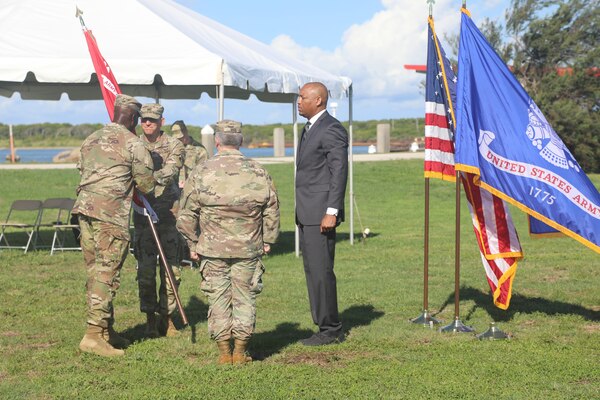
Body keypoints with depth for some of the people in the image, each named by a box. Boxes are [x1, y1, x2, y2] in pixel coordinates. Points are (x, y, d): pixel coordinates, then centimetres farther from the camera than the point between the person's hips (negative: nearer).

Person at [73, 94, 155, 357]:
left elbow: (82, 171, 18)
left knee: (94, 271, 13)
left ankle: (106, 330, 21)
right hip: (111, 213, -7)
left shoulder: (91, 139, 18)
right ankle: (94, 335, -10)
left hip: (84, 207, 7)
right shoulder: (133, 143, -4)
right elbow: (146, 183, -1)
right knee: (107, 274, -6)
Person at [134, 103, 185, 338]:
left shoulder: (174, 146, 4)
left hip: (168, 210, 0)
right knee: (145, 268, -3)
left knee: (171, 267, 1)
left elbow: (170, 172, -13)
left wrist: (153, 177, -32)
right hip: (143, 211, 0)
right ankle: (150, 319, 5)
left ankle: (167, 316, 13)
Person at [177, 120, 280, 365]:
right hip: (249, 248, 1)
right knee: (244, 298, 9)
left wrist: (193, 243, 11)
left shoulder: (202, 173, -4)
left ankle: (224, 352, 10)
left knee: (218, 298, 8)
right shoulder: (258, 172, 0)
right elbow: (272, 211, 7)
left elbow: (186, 215, -1)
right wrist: (268, 240, 19)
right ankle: (240, 352, 10)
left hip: (213, 248, -1)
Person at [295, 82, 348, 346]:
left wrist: (331, 212, -21)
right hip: (306, 214, 10)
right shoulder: (310, 128, 18)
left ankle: (331, 330, -2)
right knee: (313, 271, 11)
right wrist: (301, 214, 18)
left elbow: (339, 172, -17)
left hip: (321, 213, -10)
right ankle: (327, 327, 16)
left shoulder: (331, 130, -12)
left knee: (320, 271, -8)